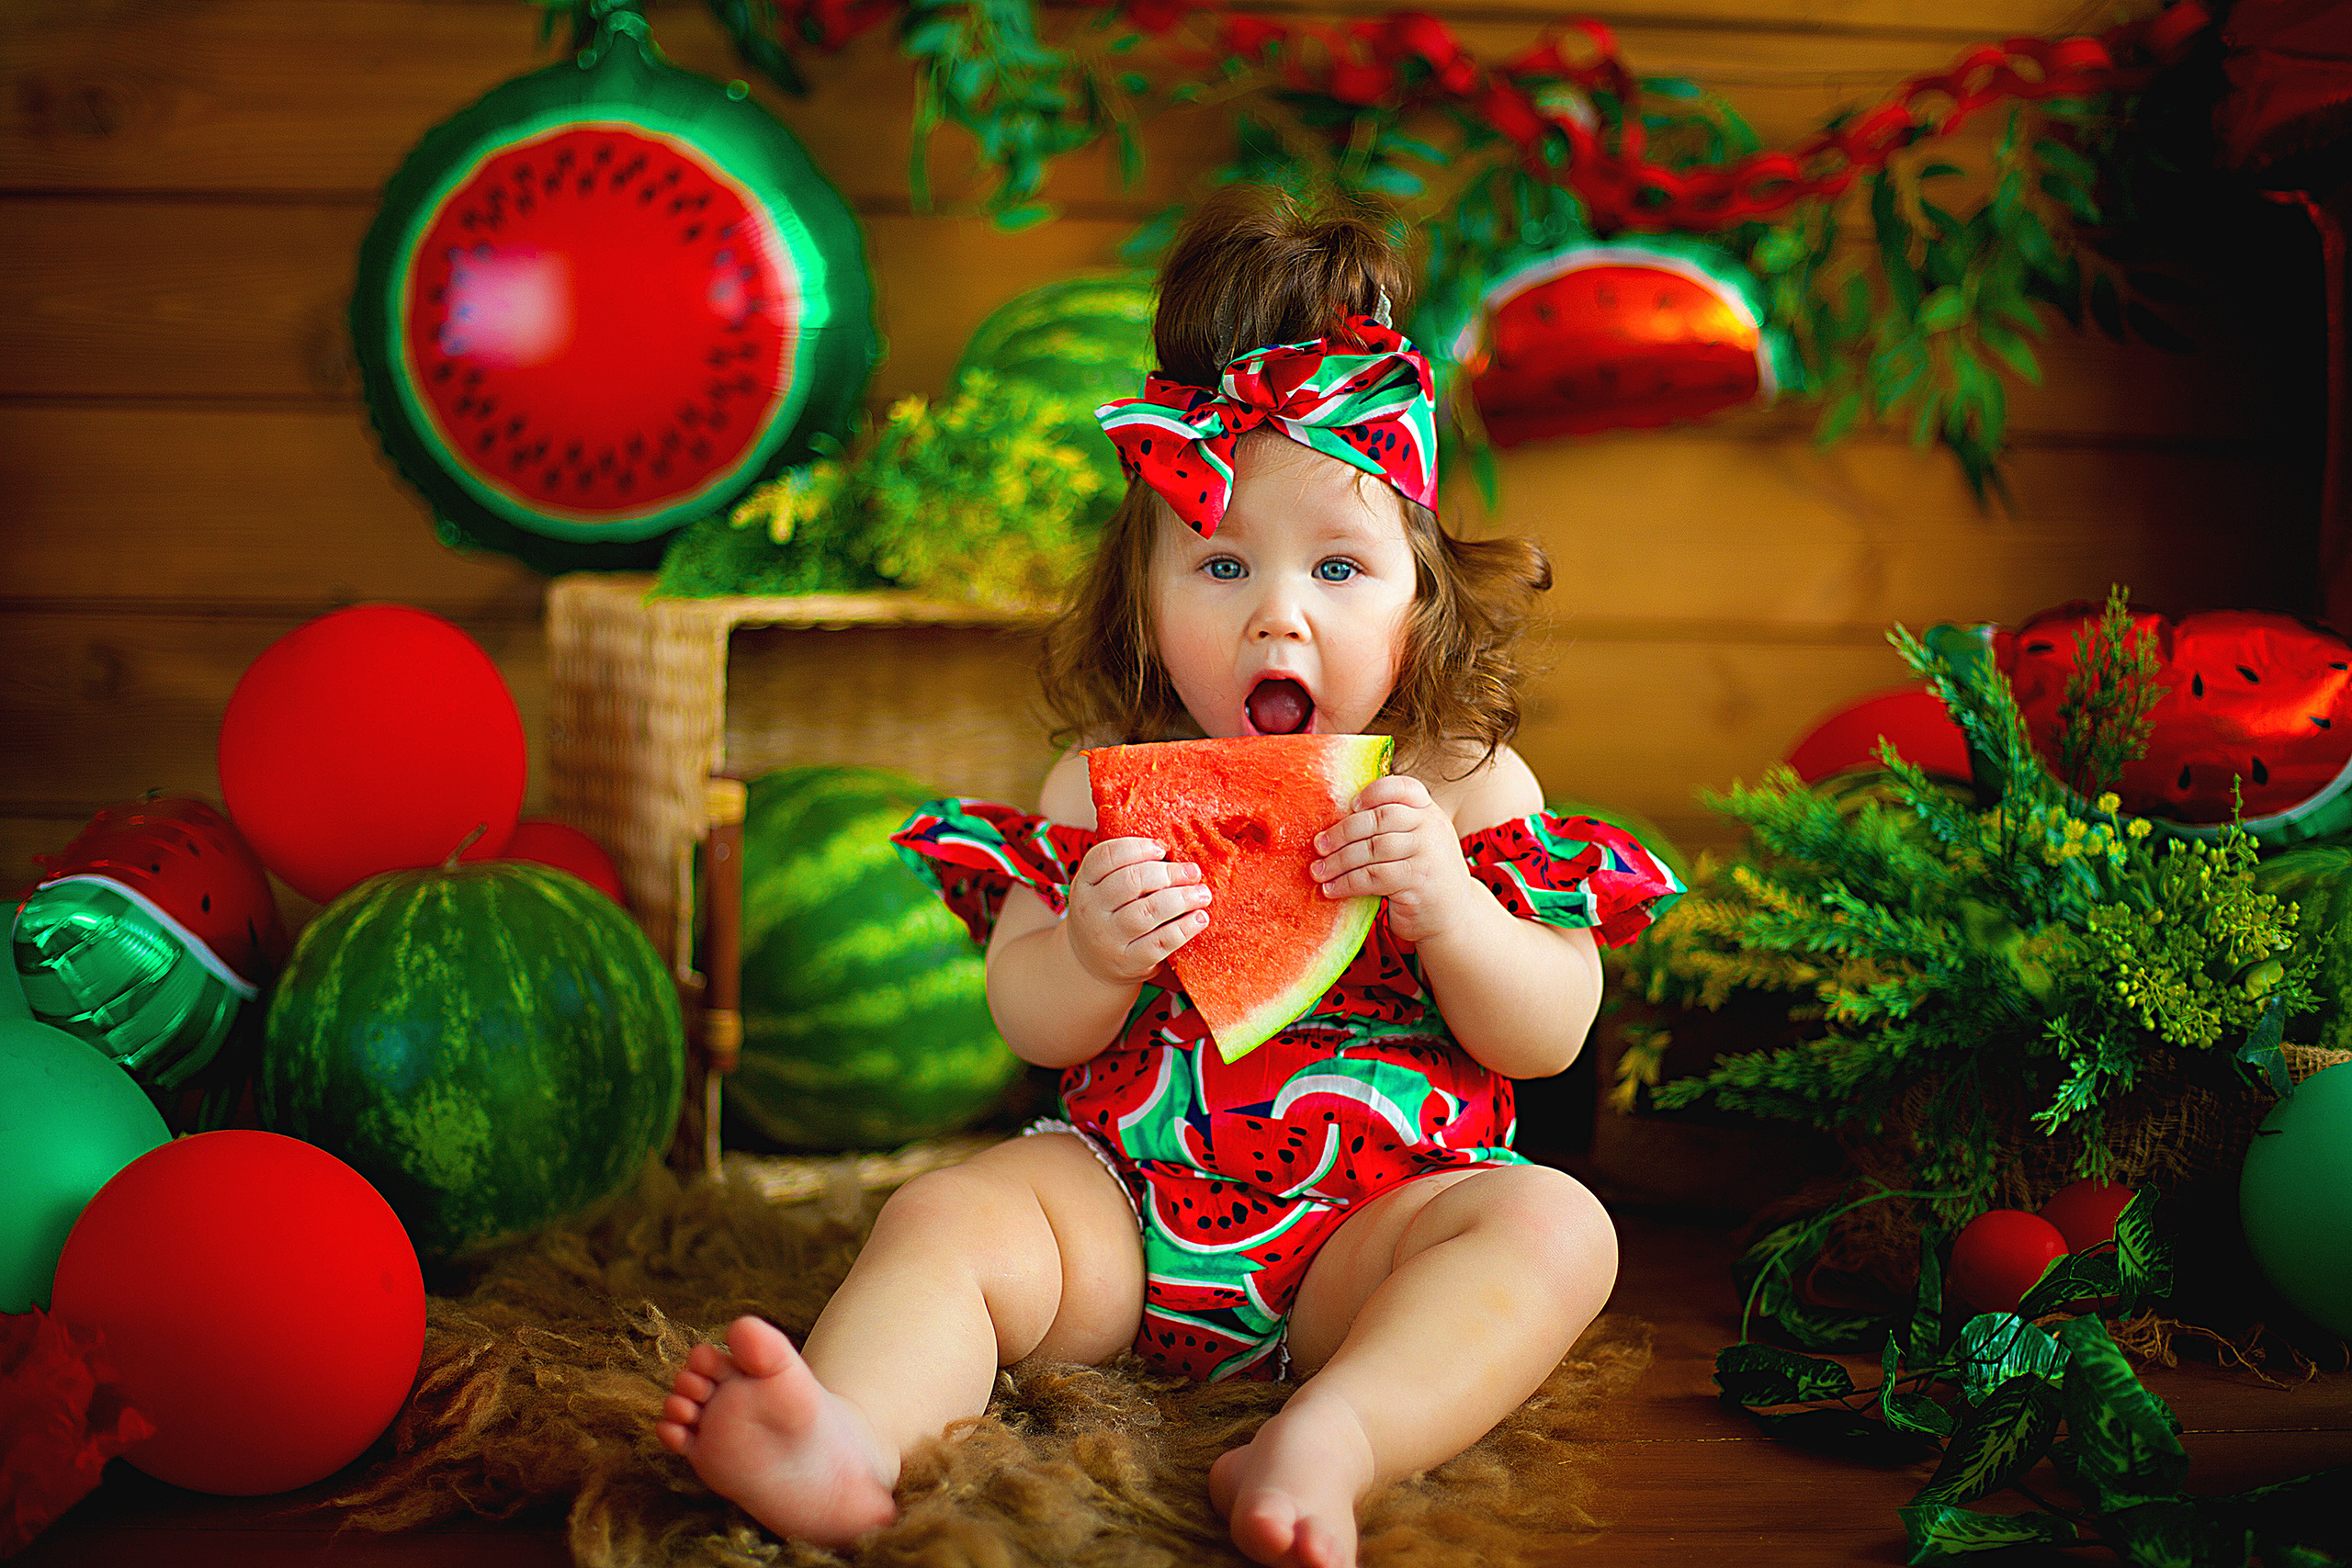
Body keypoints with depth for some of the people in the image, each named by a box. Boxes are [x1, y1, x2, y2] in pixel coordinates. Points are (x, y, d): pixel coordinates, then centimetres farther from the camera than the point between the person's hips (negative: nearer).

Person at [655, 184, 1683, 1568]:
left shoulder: (1462, 781, 0)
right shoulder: (1111, 779, 3)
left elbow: (1550, 1037, -3)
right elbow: (1030, 1026, 2)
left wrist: (1445, 906, -23)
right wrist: (1093, 959, -23)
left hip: (1381, 1210, -1)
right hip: (1123, 1193, 1)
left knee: (1555, 1227, -27)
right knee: (946, 1218, -20)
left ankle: (1326, 1443, -46)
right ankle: (850, 1442, -46)